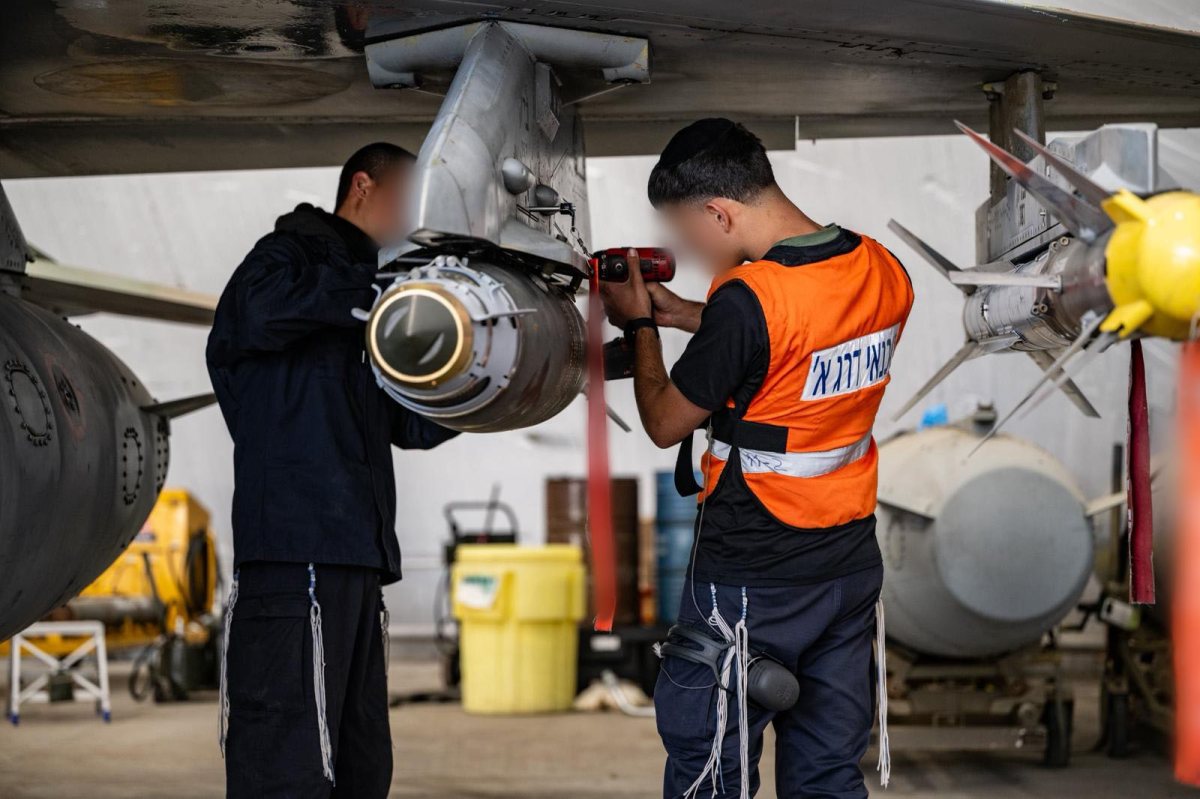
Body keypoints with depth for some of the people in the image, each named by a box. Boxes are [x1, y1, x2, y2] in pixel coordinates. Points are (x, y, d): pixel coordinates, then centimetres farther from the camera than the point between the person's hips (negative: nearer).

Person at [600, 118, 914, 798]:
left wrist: (640, 324, 6)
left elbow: (666, 423, -9)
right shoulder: (885, 272, 0)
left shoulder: (749, 297, -23)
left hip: (750, 585, -7)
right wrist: (684, 314, 18)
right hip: (852, 564, 7)